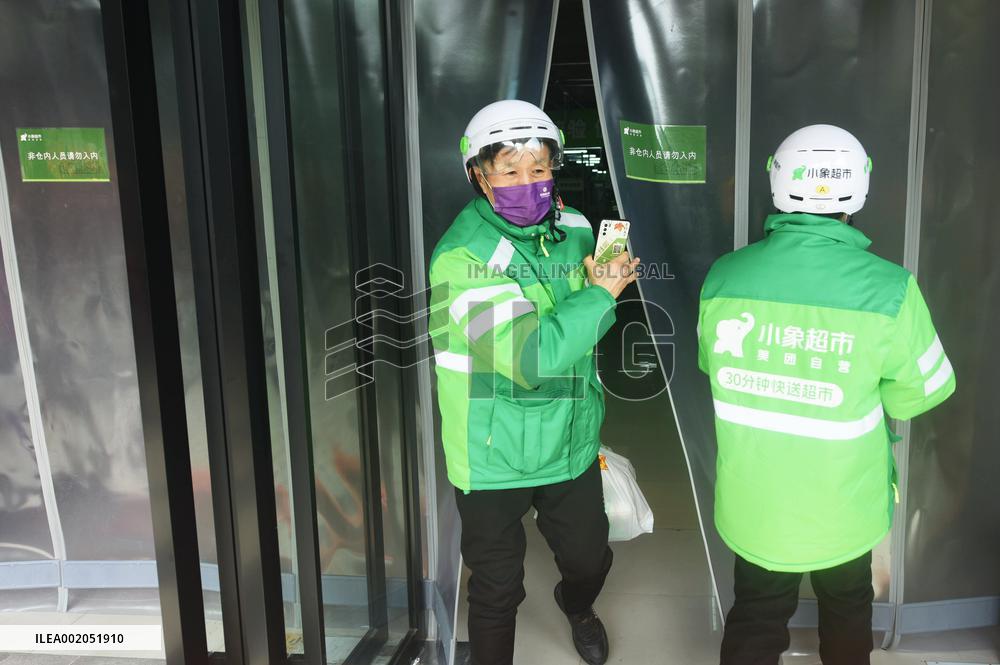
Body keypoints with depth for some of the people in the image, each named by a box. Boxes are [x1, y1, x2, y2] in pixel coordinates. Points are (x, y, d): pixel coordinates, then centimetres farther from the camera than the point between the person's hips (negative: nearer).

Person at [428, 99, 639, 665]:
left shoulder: (574, 230, -2)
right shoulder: (463, 256, -22)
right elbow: (531, 356, -29)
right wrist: (601, 293, -23)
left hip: (571, 444, 6)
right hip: (495, 457, -5)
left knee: (590, 558, 24)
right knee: (498, 589, 13)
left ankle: (577, 606, 59)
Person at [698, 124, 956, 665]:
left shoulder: (723, 277, -15)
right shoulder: (887, 289, -22)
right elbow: (921, 393, -10)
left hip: (752, 506, 1)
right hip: (842, 509, -1)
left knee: (754, 621, 22)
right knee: (847, 609, 28)